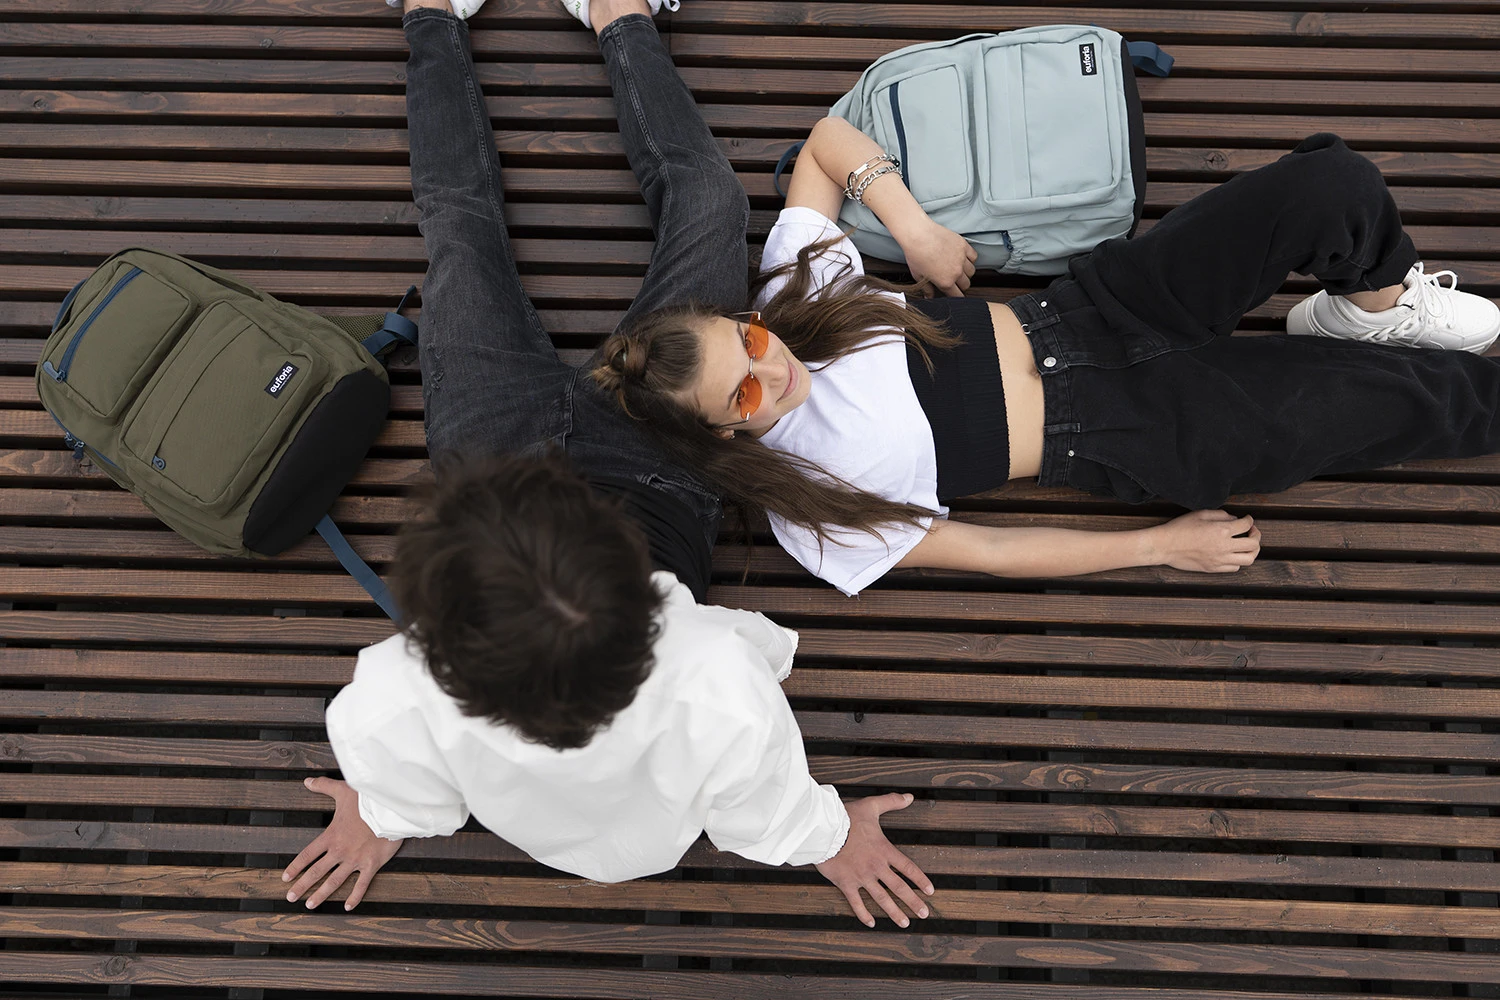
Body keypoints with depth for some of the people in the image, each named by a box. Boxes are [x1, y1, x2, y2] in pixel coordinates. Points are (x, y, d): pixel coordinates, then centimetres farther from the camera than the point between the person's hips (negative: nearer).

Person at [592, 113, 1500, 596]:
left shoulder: (789, 281, -6)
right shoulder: (810, 510, -15)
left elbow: (830, 139, 5)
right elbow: (985, 550, -11)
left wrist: (915, 227, -9)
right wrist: (1162, 546, -9)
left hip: (1079, 311, 4)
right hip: (1123, 437, -4)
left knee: (1335, 186, -14)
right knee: (1391, 403, -8)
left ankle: (1377, 304, 20)